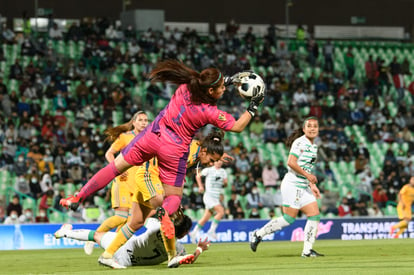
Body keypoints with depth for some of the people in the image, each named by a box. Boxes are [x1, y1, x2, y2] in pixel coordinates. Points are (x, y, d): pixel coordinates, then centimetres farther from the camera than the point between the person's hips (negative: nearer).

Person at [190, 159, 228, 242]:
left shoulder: (223, 172, 13)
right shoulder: (208, 170, 0)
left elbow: (225, 184, 10)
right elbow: (198, 176, 12)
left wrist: (225, 183, -12)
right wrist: (200, 186, 2)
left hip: (216, 198, 6)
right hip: (209, 196, -6)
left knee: (206, 218, 6)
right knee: (221, 211, -21)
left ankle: (194, 233, 15)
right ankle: (212, 230, -14)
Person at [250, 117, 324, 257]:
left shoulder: (313, 146, 16)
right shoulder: (300, 142, -12)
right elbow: (291, 162, -22)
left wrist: (312, 186, 17)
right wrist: (307, 175, -20)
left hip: (303, 187, 9)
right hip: (292, 185, -9)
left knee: (315, 215, -1)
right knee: (289, 218, -8)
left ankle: (307, 250, 1)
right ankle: (259, 234, 7)